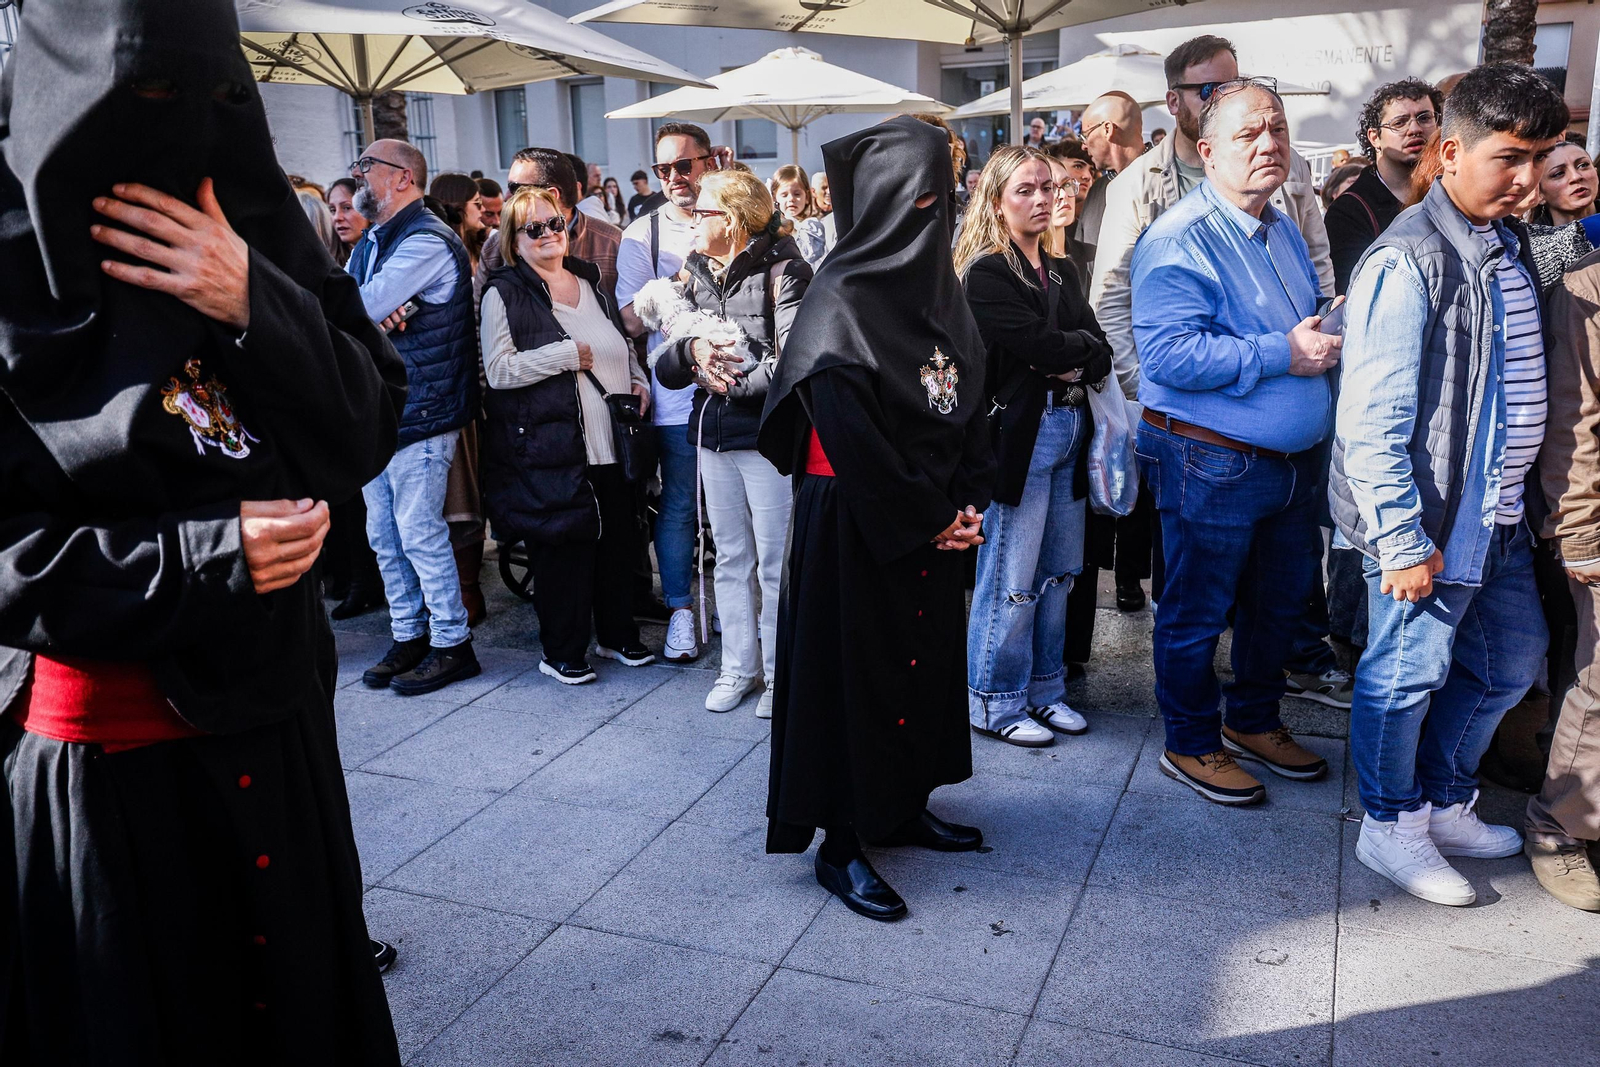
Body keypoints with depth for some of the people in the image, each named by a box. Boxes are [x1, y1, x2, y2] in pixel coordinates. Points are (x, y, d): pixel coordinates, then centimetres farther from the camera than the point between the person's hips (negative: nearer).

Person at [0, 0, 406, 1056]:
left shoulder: (253, 222, 3)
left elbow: (374, 425, -1)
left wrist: (256, 307, -16)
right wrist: (203, 559, -21)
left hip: (273, 717, 4)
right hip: (98, 742, -4)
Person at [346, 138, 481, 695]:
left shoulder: (428, 241, -14)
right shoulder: (371, 242, 17)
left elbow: (354, 312, -21)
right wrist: (375, 311, -15)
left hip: (418, 411, -9)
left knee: (420, 533, -4)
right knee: (384, 536, 13)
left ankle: (452, 644, 9)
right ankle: (409, 637, 25)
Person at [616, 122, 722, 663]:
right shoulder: (644, 233, 2)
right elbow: (633, 319, -5)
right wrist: (684, 279, -16)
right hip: (678, 392, -1)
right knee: (678, 505, 4)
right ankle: (681, 611, 18)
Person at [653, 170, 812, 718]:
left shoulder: (783, 271, -9)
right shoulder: (695, 275, 12)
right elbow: (665, 367, 9)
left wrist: (732, 382, -13)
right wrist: (692, 349, -12)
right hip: (713, 434, 7)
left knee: (775, 564, 2)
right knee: (730, 559, 14)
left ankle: (781, 674, 17)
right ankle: (738, 668, 26)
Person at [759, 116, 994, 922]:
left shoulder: (936, 286, 8)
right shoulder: (840, 301, -14)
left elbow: (965, 404, 10)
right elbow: (848, 433, -19)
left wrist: (967, 504, -2)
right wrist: (927, 519, -15)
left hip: (933, 522, 8)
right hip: (854, 522, -7)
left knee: (927, 655, 15)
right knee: (856, 669, 1)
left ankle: (903, 806, 33)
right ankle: (841, 846, 15)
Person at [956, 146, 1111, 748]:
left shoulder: (1061, 270, 17)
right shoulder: (986, 272, -7)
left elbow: (1100, 352, 9)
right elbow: (1037, 345, -18)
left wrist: (1075, 363, -11)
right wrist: (1082, 345, -2)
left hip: (1070, 428, 8)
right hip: (1018, 430, -7)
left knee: (1059, 570, 12)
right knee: (1012, 577, -3)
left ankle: (1043, 688, 25)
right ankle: (995, 703, 10)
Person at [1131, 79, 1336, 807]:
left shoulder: (1283, 229, 13)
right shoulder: (1180, 240, -17)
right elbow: (1167, 353, -27)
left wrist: (1328, 342, 4)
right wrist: (1283, 355, -23)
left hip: (1294, 460, 9)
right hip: (1214, 464, -9)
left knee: (1279, 601, 20)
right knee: (1197, 612, 6)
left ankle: (1254, 721, 40)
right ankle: (1191, 744, 23)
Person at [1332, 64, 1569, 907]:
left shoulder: (1509, 243, 10)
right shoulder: (1408, 259, -19)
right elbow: (1373, 419, -22)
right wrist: (1400, 540, -23)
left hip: (1497, 512, 10)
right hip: (1429, 520, -9)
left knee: (1514, 656, 20)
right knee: (1407, 674, 6)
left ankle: (1444, 803, 39)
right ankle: (1390, 828, 26)